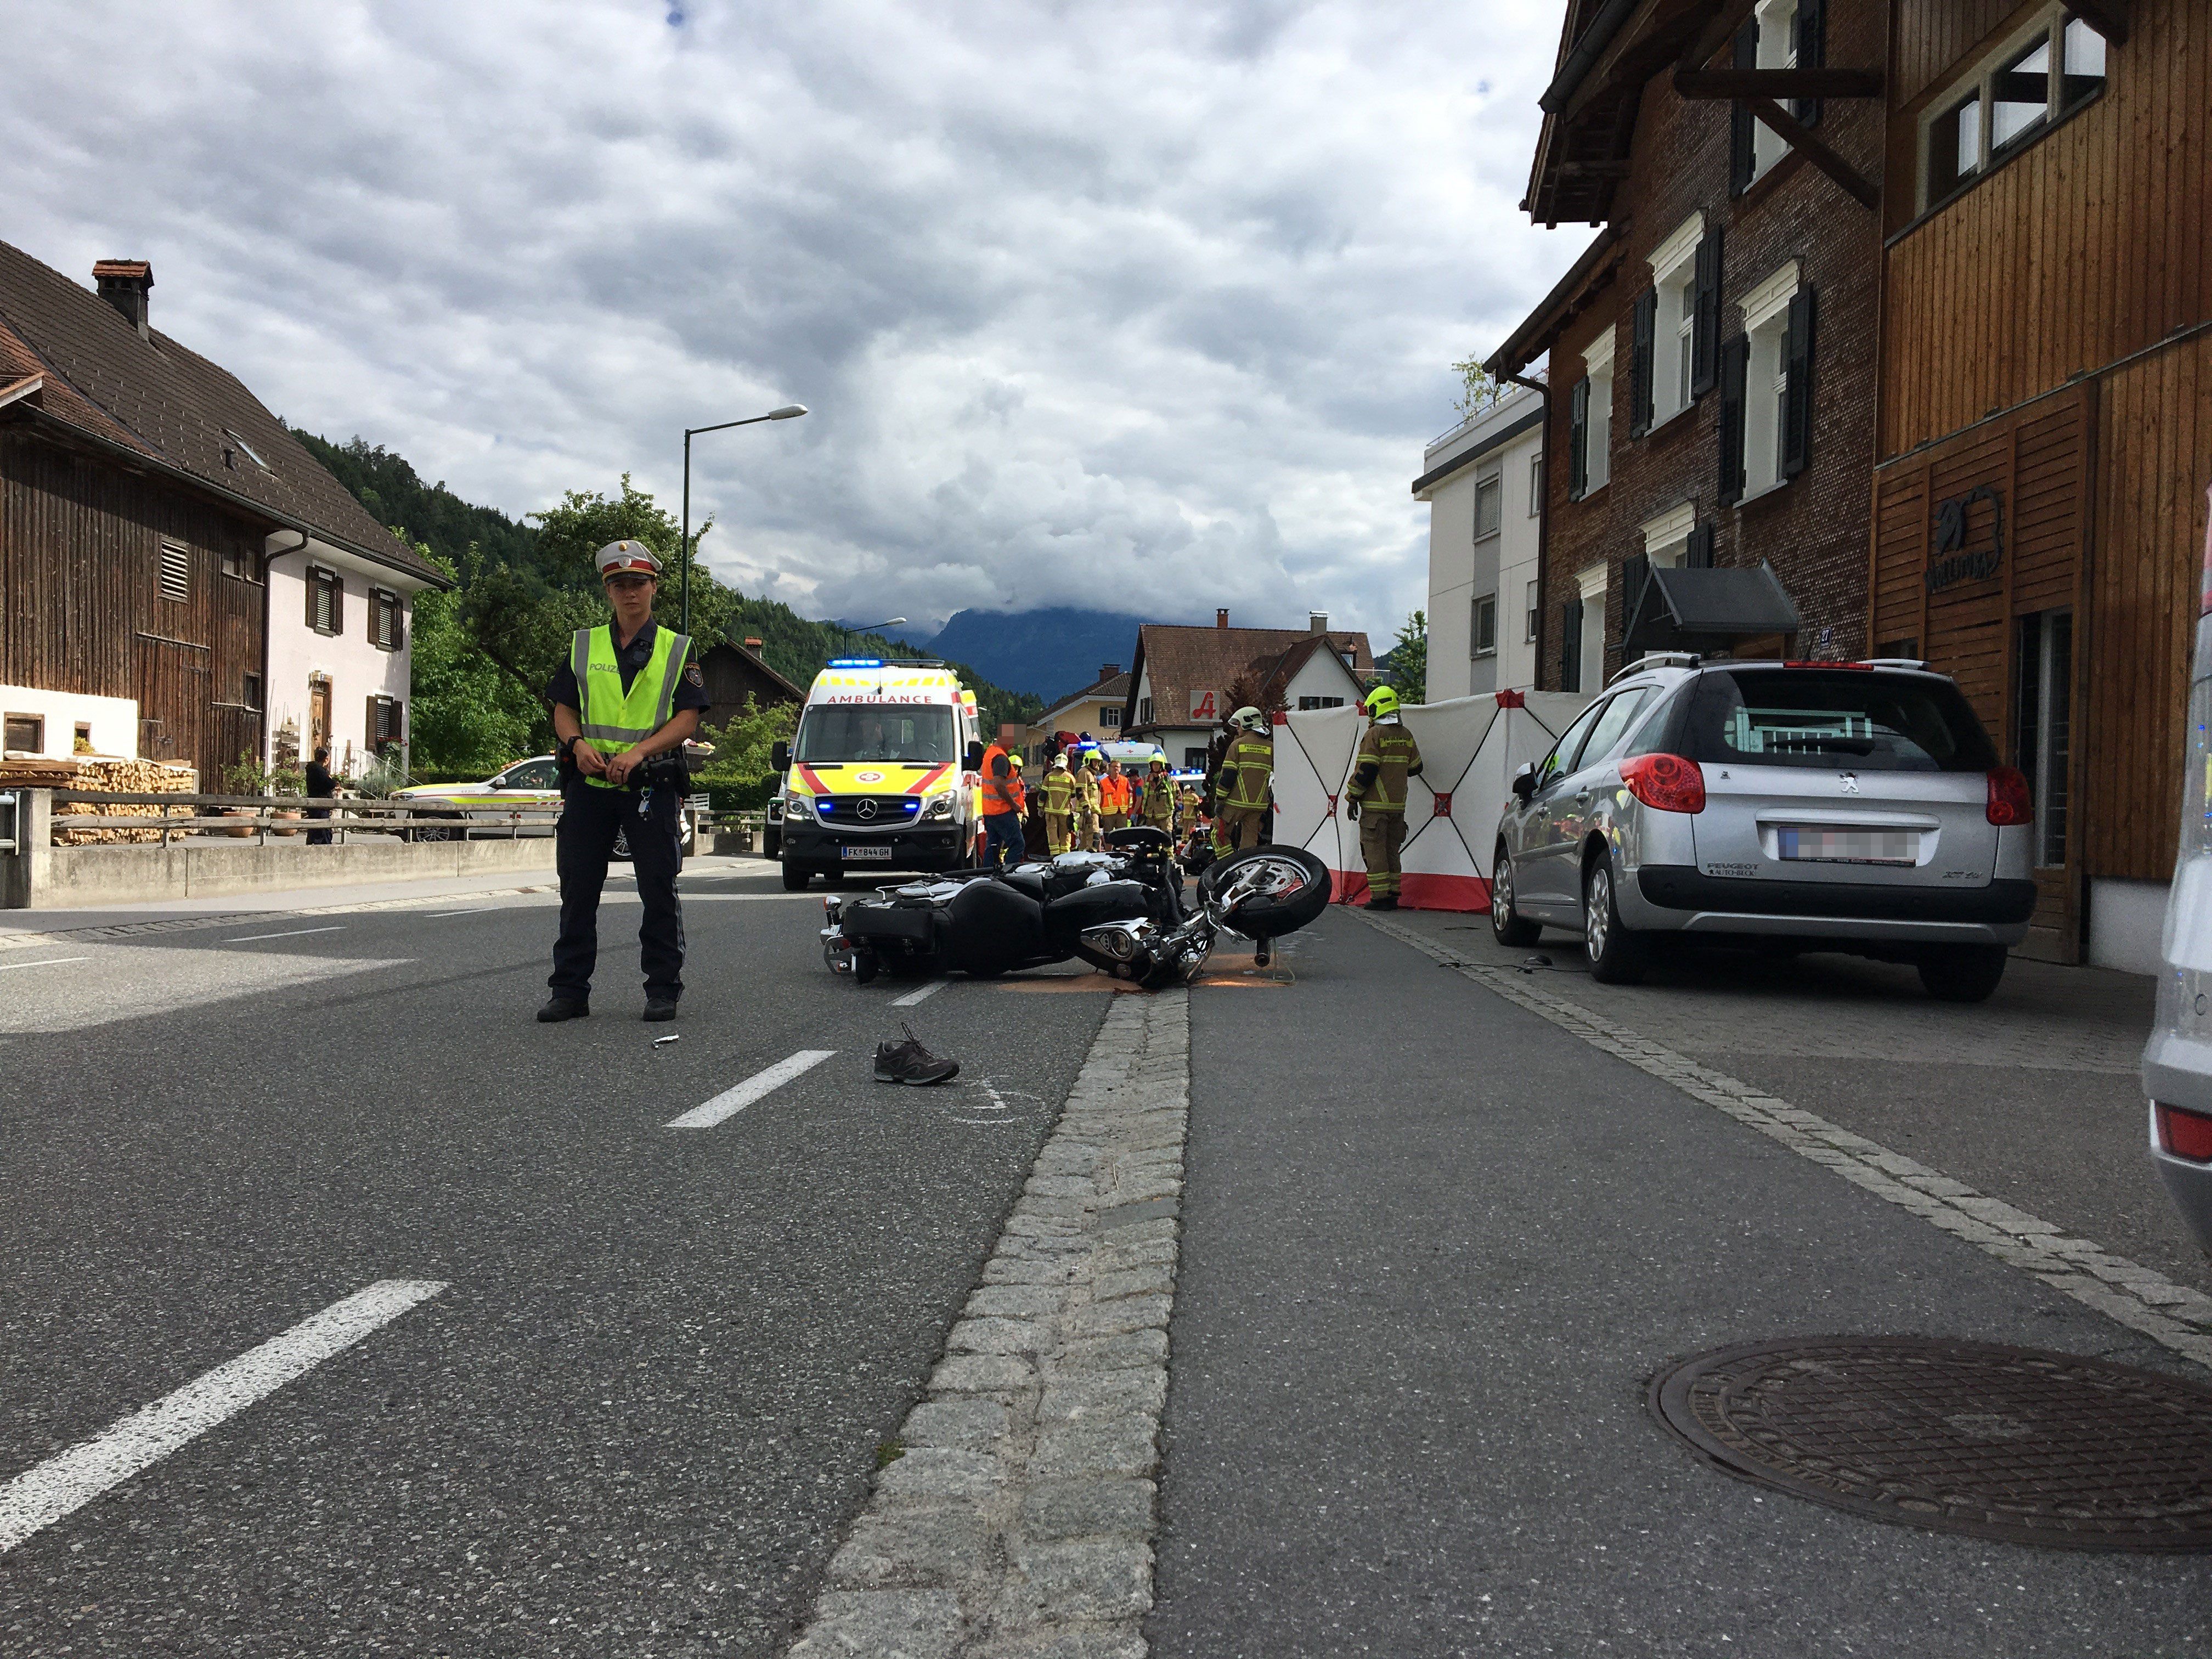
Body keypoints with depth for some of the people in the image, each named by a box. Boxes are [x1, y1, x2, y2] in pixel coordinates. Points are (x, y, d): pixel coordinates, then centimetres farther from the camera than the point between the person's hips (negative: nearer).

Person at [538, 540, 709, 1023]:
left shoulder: (676, 650, 6)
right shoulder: (584, 646, 13)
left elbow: (687, 719, -2)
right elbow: (563, 710, 11)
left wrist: (638, 751, -16)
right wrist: (578, 743, -11)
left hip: (652, 785, -2)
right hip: (589, 783, 2)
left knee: (659, 892, 1)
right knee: (577, 891, 4)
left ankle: (663, 990, 10)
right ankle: (570, 991, 12)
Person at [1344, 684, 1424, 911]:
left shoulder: (1375, 734, -11)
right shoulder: (1406, 735, 9)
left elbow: (1365, 771, -15)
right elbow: (1415, 768, 18)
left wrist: (1352, 798, -7)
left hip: (1375, 805, -6)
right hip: (1398, 805, 6)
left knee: (1374, 850, -3)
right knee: (1391, 850, 13)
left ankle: (1380, 897, -5)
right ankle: (1392, 895, 14)